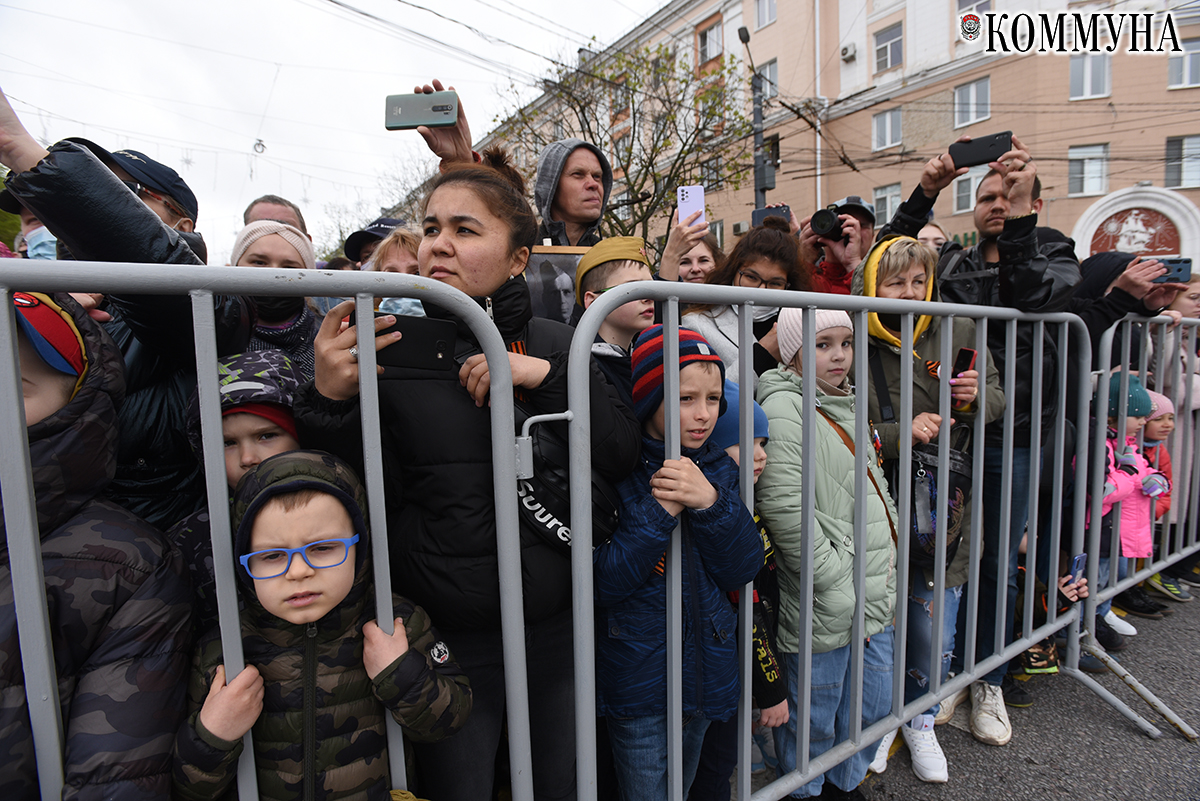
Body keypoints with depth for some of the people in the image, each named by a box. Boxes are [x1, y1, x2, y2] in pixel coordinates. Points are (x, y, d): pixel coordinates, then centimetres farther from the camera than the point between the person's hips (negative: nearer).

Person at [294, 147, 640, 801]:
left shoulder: (554, 344, 0)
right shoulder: (386, 349, -5)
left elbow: (623, 457, -6)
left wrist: (546, 377, -18)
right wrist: (329, 401, -26)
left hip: (557, 630, 3)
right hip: (444, 639, -2)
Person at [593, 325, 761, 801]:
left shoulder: (719, 468, -1)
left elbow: (742, 572, -7)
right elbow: (601, 583, -22)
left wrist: (711, 503, -24)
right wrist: (661, 509, -29)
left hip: (707, 670, 6)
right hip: (638, 679, -5)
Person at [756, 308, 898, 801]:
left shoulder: (848, 404, 11)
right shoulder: (784, 408, -17)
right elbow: (785, 508, -24)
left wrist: (887, 562, 11)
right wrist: (837, 580, -18)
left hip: (876, 595, 8)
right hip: (824, 608, -8)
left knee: (874, 706, 23)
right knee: (814, 718, 11)